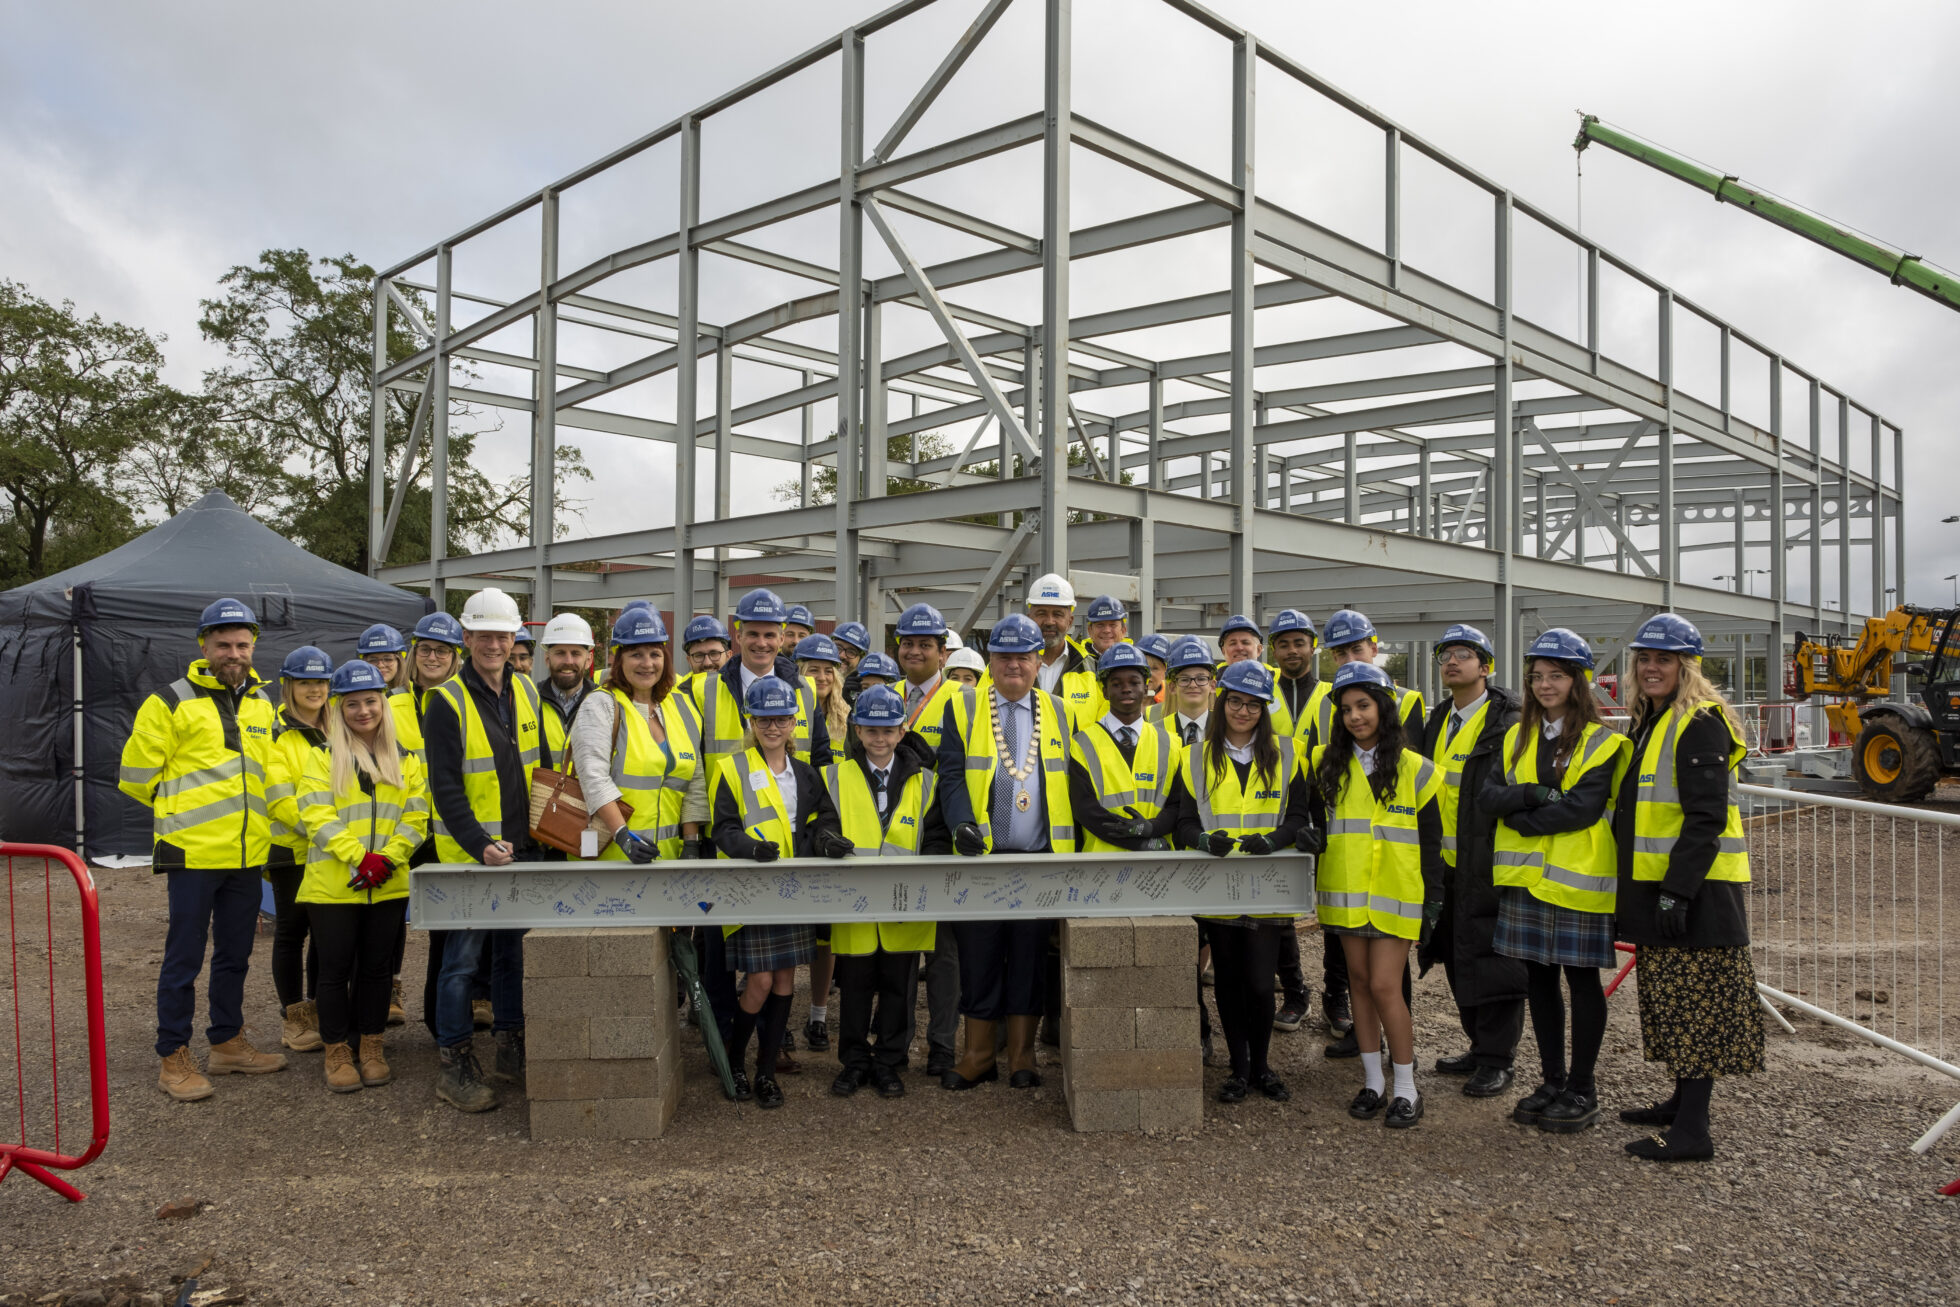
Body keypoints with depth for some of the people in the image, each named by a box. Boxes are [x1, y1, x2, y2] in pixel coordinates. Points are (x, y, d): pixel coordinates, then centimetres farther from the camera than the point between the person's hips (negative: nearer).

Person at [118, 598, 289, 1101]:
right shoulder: (171, 702, -7)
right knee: (185, 957, 1)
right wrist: (183, 810, 5)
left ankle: (227, 1042, 27)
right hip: (193, 853, -6)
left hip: (247, 854, 6)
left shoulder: (262, 704, 11)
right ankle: (172, 1057, 12)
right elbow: (136, 776, -4)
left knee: (235, 954, 15)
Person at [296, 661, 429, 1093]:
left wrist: (384, 859, -14)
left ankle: (372, 1048, 20)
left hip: (389, 887, 2)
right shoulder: (323, 758, 2)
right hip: (333, 885, -2)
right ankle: (337, 1053, 14)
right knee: (336, 969, 3)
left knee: (375, 967, 9)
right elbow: (317, 816, -9)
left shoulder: (404, 759, 10)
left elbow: (416, 817, 2)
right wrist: (359, 859, -19)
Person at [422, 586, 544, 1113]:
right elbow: (445, 788, -14)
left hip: (523, 850, 6)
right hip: (468, 852, -5)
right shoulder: (447, 701, -10)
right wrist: (481, 845, -22)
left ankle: (511, 1048, 25)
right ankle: (455, 1065, 8)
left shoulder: (527, 692, 8)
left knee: (514, 950, 14)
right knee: (463, 957, -1)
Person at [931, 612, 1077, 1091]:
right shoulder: (963, 707, 6)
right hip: (982, 855, -1)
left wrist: (1073, 851, 2)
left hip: (1042, 858, 1)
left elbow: (1074, 785, 11)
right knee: (978, 958, 4)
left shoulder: (1060, 714, 11)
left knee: (1030, 958, 6)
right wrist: (961, 824, -18)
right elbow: (950, 774, -1)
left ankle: (1021, 1057, 18)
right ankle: (978, 1056, 18)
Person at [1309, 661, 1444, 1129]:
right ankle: (1373, 1082, 19)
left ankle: (1406, 1089, 5)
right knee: (1361, 983, 8)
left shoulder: (1415, 769, 0)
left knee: (1385, 985, -8)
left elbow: (1431, 841, 2)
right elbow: (1312, 814, 13)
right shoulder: (1326, 764, 6)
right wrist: (1307, 835, -11)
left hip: (1396, 896, -3)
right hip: (1346, 893, 3)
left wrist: (1432, 902, -2)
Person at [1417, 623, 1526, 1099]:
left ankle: (1498, 1059, 8)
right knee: (1458, 957, 13)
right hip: (1446, 862, 8)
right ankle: (1479, 1046, 26)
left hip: (1488, 864, -7)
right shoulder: (1438, 723, 15)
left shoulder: (1509, 723, -9)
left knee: (1491, 957, -3)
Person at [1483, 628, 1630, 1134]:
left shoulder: (1601, 741, -5)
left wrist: (1522, 818, -12)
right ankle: (1552, 1079, 23)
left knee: (1581, 978, 3)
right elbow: (1489, 795, 1)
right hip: (1525, 875, 5)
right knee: (1538, 977, 11)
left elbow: (1583, 807, -17)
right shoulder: (1518, 737, 12)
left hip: (1577, 878, -5)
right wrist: (1534, 794, -16)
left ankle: (1582, 1089, 15)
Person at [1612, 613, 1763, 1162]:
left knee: (1694, 1002, -6)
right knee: (1671, 996, 17)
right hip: (1658, 886, 10)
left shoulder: (1700, 724, -14)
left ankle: (1692, 1131, -2)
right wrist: (1642, 891, 20)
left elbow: (1706, 818, -20)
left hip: (1696, 888, -10)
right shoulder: (1651, 722, 16)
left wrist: (1677, 891, -25)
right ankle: (1683, 1100, 29)